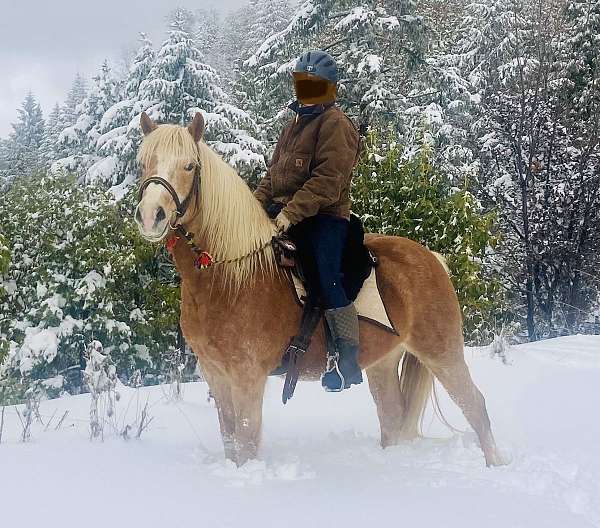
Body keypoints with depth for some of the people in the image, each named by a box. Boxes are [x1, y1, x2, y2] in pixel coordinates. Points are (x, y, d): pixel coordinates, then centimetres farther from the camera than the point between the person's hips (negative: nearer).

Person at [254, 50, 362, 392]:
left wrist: (290, 212, -24)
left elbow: (327, 182, -17)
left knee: (324, 277, -21)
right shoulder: (297, 124, 24)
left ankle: (346, 358, -19)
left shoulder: (335, 123, -6)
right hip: (285, 214, 9)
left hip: (323, 218, -9)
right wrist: (255, 205, 7)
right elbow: (274, 173, 24)